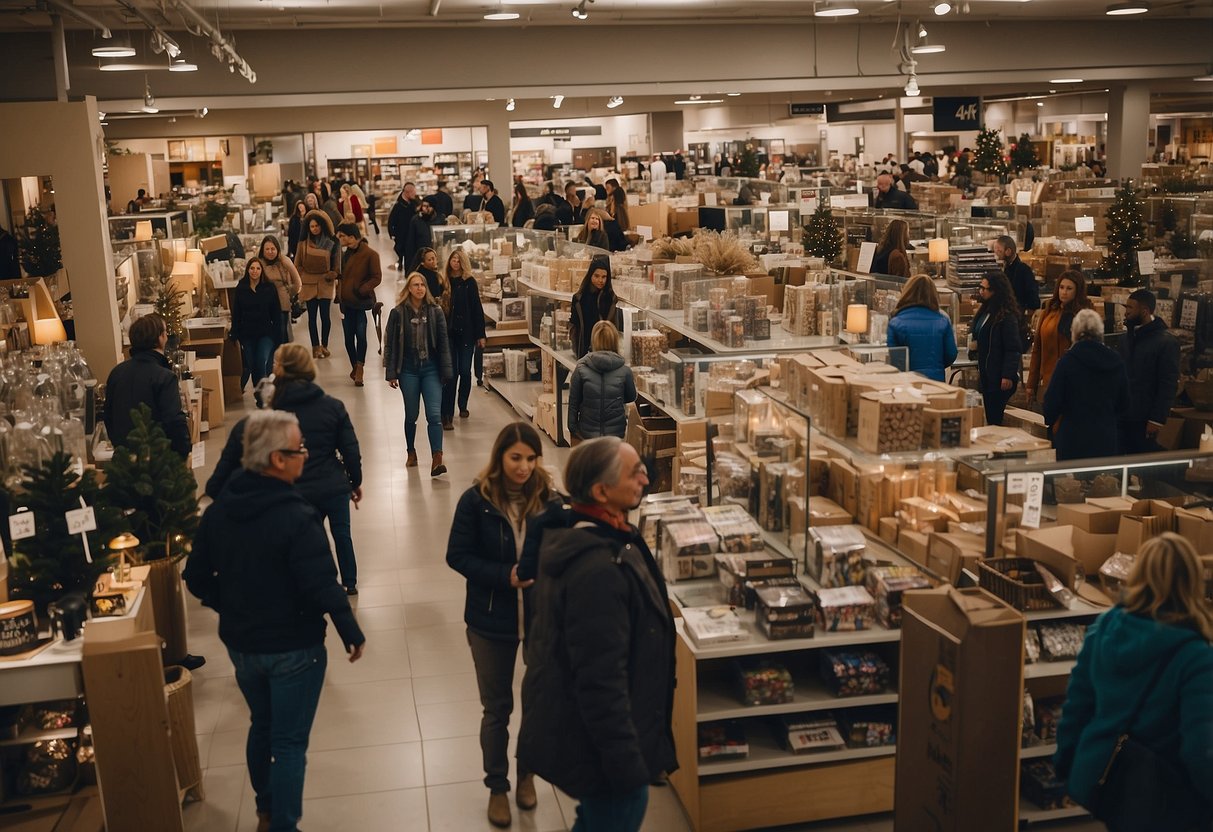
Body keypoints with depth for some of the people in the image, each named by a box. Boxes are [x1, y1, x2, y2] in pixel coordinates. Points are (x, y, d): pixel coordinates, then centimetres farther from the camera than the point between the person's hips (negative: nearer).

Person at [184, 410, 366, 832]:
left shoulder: (219, 510, -3)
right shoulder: (297, 517, -25)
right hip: (293, 648, -7)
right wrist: (352, 633, -13)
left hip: (239, 644, 7)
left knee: (261, 725, 26)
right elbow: (323, 587, -26)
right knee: (290, 742, 6)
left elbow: (196, 576, 5)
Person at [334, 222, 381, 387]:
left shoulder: (370, 254, -10)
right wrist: (340, 292, 7)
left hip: (361, 301, -7)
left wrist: (362, 289, -20)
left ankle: (359, 368, 2)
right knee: (348, 336, 10)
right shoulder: (348, 253, 12)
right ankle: (355, 366, 25)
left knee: (360, 334, -8)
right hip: (346, 301, 7)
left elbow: (377, 278, -12)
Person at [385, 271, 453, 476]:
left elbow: (444, 342, 1)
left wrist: (446, 371, -2)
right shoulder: (398, 313, -3)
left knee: (434, 415, -10)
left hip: (431, 369, 0)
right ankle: (411, 452, 32)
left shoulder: (435, 311, -1)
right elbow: (390, 344, -1)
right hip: (408, 370, 0)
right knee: (411, 415, 11)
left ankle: (437, 460, -15)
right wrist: (391, 373, -4)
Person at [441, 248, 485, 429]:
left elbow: (477, 309, -1)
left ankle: (463, 406, 28)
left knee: (465, 371, 5)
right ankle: (447, 415, -4)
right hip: (448, 333, 0)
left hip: (466, 333, 0)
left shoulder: (470, 282, -1)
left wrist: (481, 334, -4)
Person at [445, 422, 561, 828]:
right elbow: (457, 555, -9)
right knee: (497, 708, 13)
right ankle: (497, 786, 33)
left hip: (543, 617, 1)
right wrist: (505, 576, -21)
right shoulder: (476, 501, -12)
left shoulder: (549, 500, -8)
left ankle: (527, 772, 40)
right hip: (492, 621, -1)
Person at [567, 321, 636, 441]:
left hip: (588, 431, 0)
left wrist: (572, 427, 8)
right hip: (616, 431, 0)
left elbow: (573, 401, -3)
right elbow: (631, 397, 5)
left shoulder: (581, 369, -10)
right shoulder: (624, 370, -11)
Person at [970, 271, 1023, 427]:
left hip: (999, 376, -9)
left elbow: (1013, 348, -18)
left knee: (995, 418, -5)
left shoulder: (1007, 316, -16)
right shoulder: (985, 311, 11)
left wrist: (1008, 376, -21)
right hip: (986, 373, 9)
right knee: (990, 416, 13)